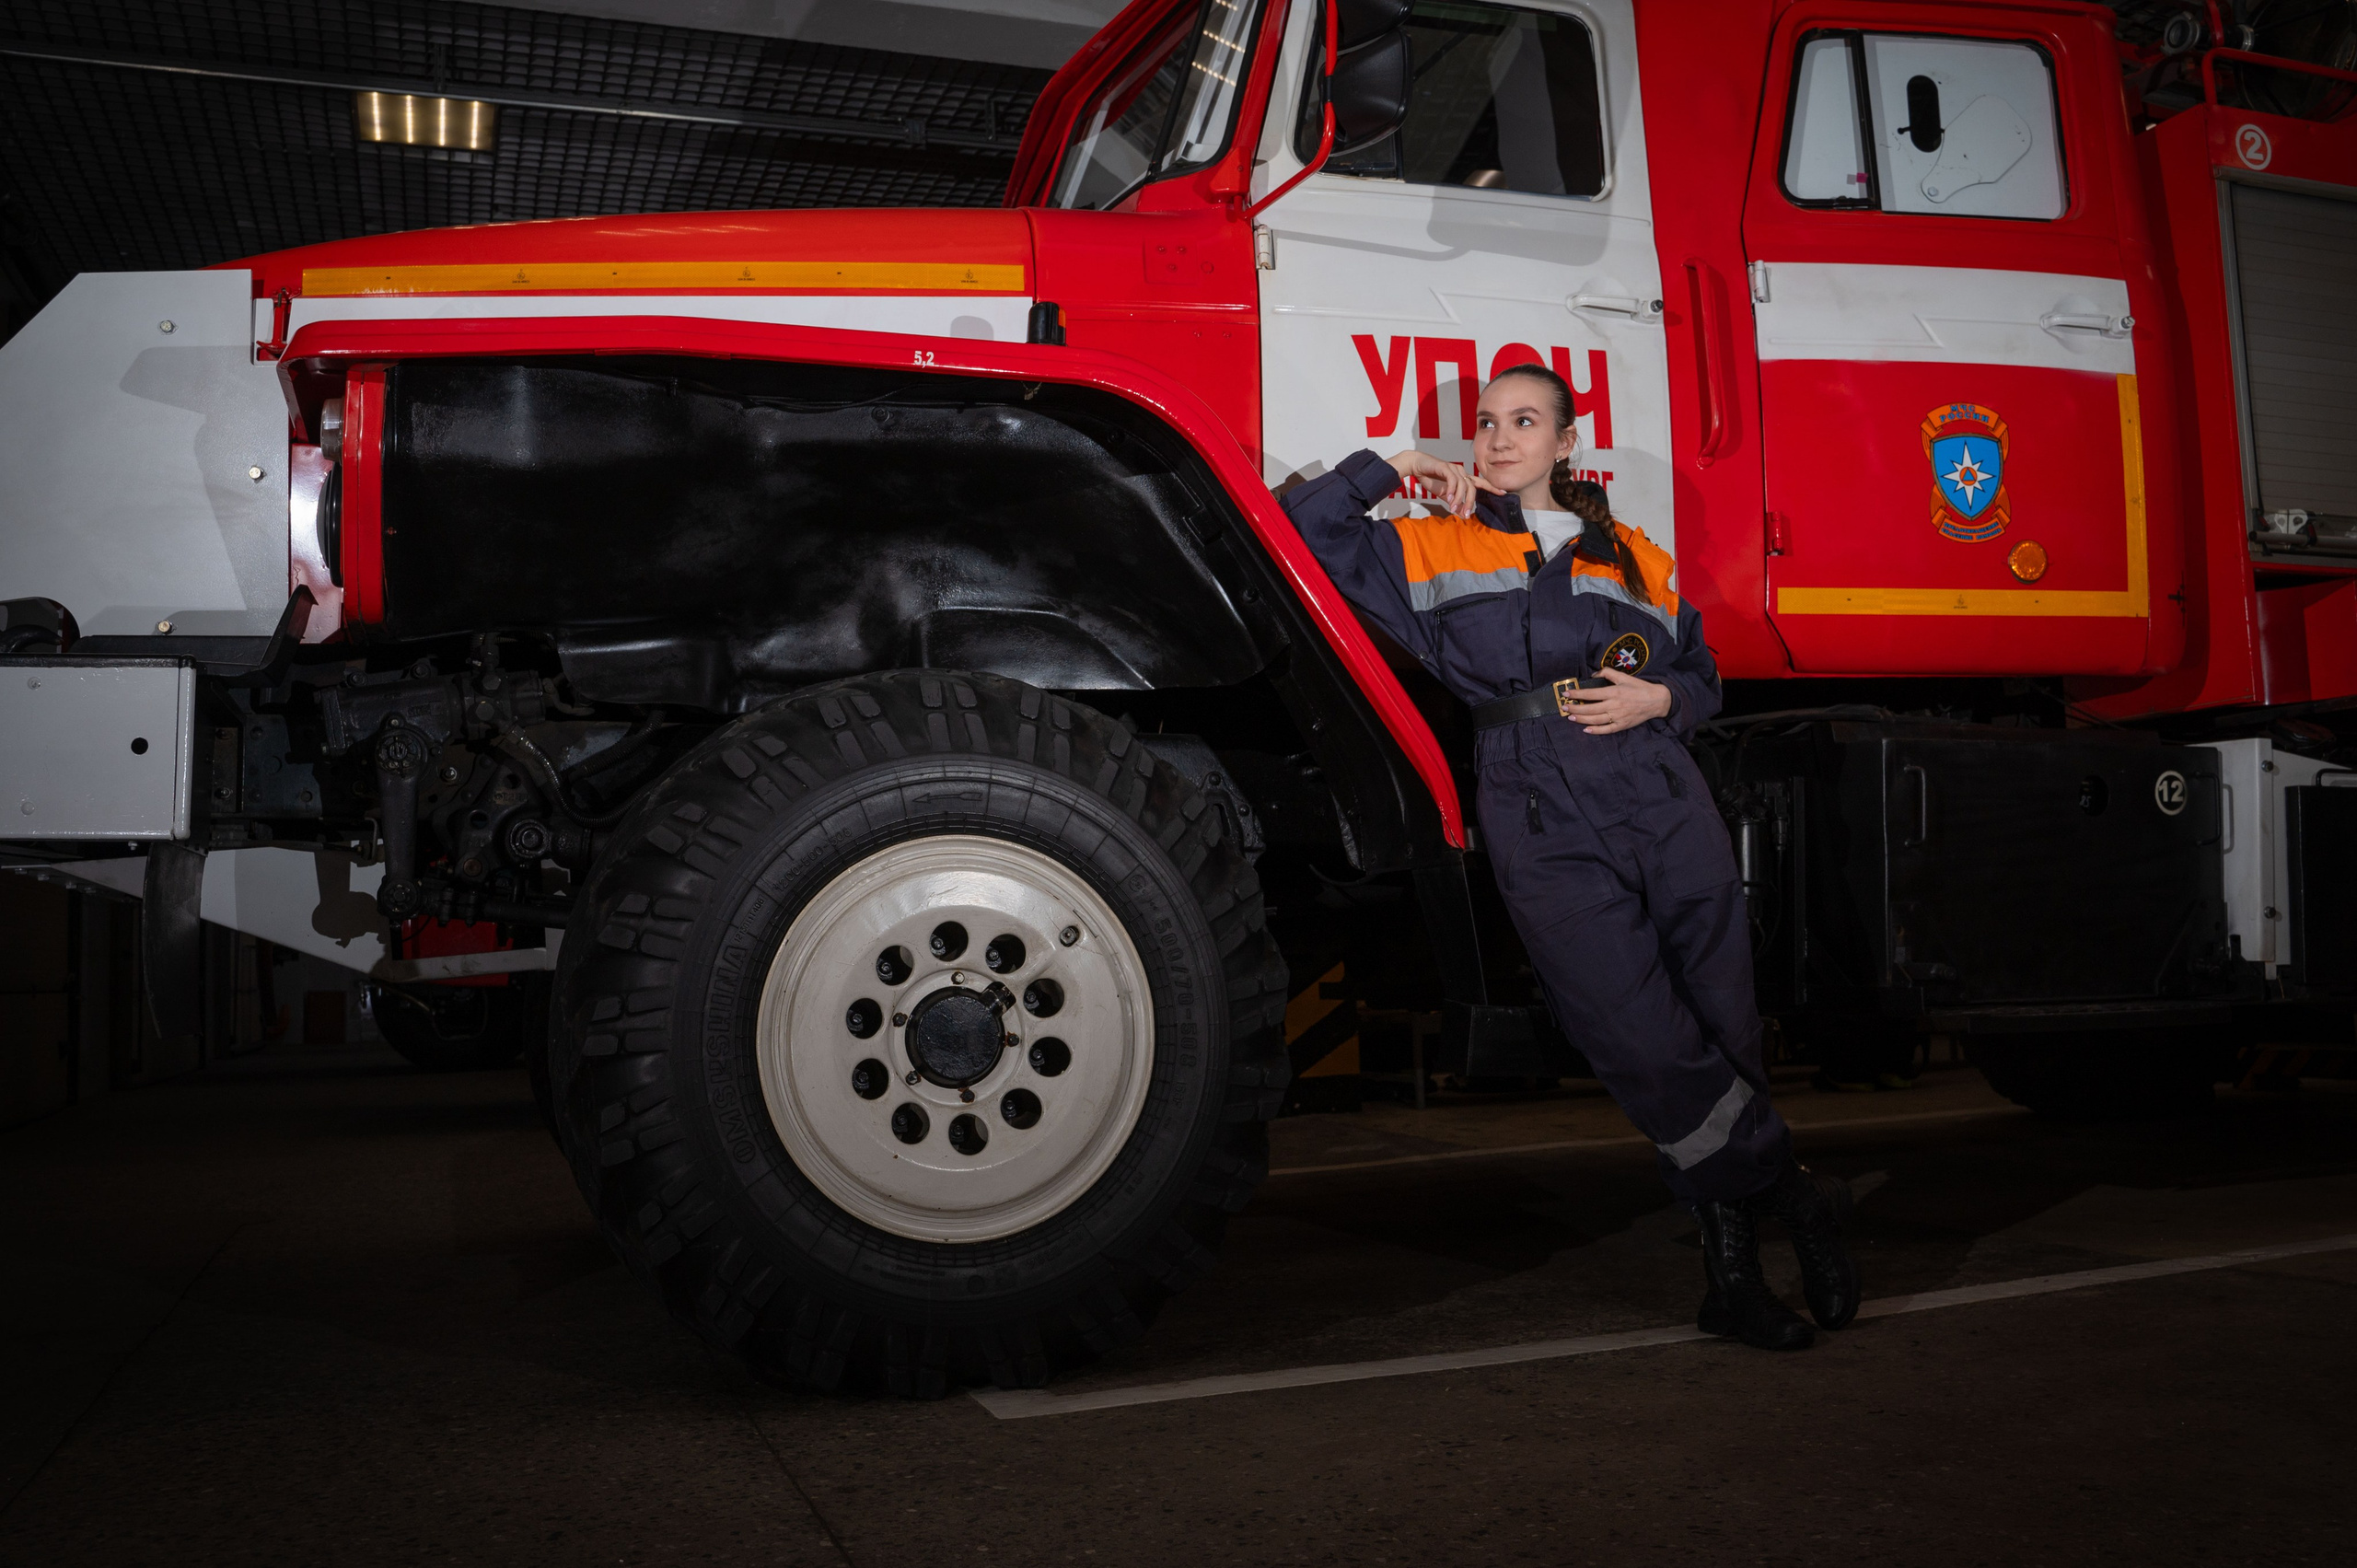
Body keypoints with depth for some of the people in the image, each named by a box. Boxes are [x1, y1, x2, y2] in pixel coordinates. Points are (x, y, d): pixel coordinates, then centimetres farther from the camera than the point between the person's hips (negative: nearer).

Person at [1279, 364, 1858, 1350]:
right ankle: (1791, 1196, 9)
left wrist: (1657, 699, 3)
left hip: (1667, 806, 3)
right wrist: (1391, 469, 8)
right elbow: (1303, 532, 12)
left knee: (1724, 1030, 2)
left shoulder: (1637, 561, 21)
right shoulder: (1434, 553, 14)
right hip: (1546, 829, -3)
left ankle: (1733, 1265, 19)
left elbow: (1703, 681, 25)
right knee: (1648, 1048, -13)